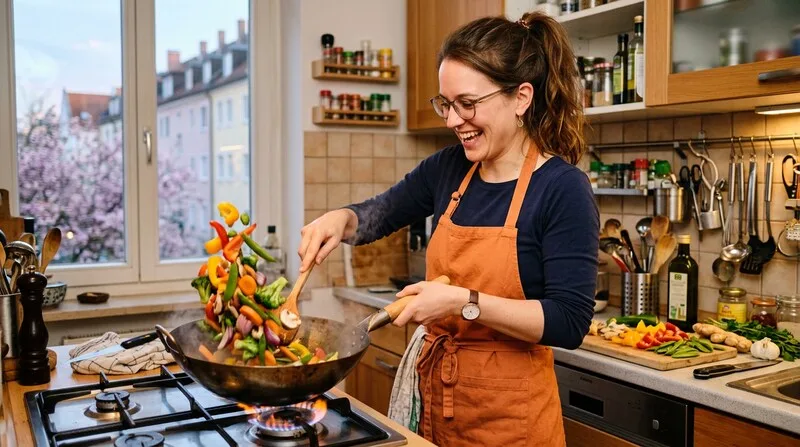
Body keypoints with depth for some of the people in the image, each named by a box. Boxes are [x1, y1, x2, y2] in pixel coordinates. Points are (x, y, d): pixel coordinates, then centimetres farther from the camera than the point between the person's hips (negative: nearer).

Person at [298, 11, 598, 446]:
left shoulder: (563, 189, -16)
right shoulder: (451, 167, 0)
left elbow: (569, 323, -20)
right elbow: (382, 212, 15)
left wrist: (463, 302, -26)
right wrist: (341, 219, -5)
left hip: (509, 411, -5)